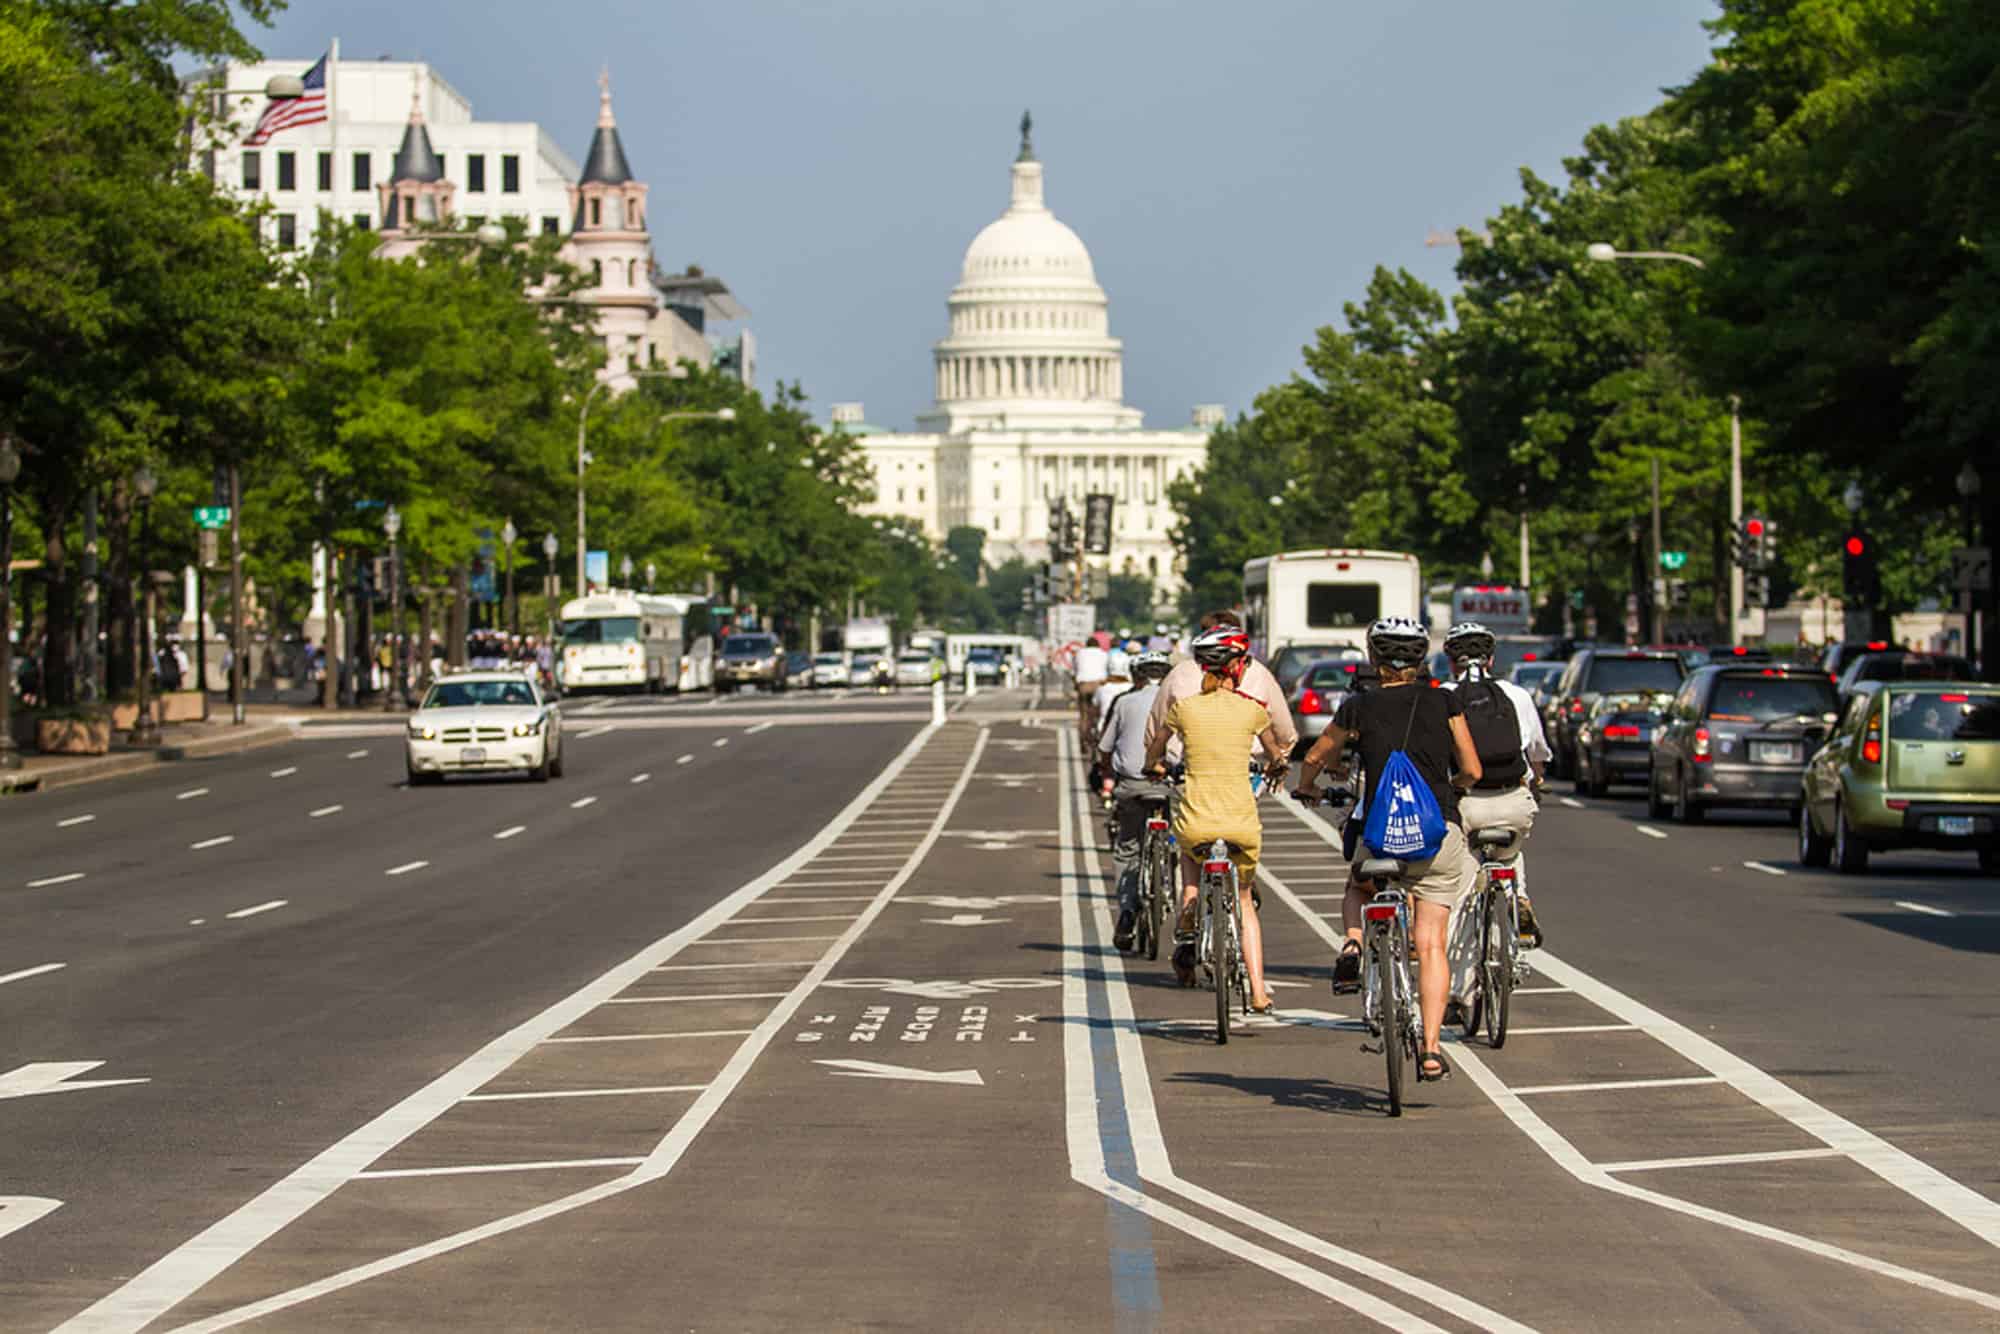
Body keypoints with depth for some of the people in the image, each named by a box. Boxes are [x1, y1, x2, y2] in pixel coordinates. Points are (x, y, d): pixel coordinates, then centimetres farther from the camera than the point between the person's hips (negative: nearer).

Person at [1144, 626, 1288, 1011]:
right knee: (1244, 901, 21)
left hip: (1197, 821, 0)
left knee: (1189, 851, 38)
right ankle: (1258, 992, 11)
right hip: (1242, 821, 0)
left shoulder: (1184, 707, -2)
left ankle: (1187, 928, 18)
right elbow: (1276, 753, 17)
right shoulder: (1252, 709, -3)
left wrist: (1155, 765, 39)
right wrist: (1279, 756, 41)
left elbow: (1154, 750, 16)